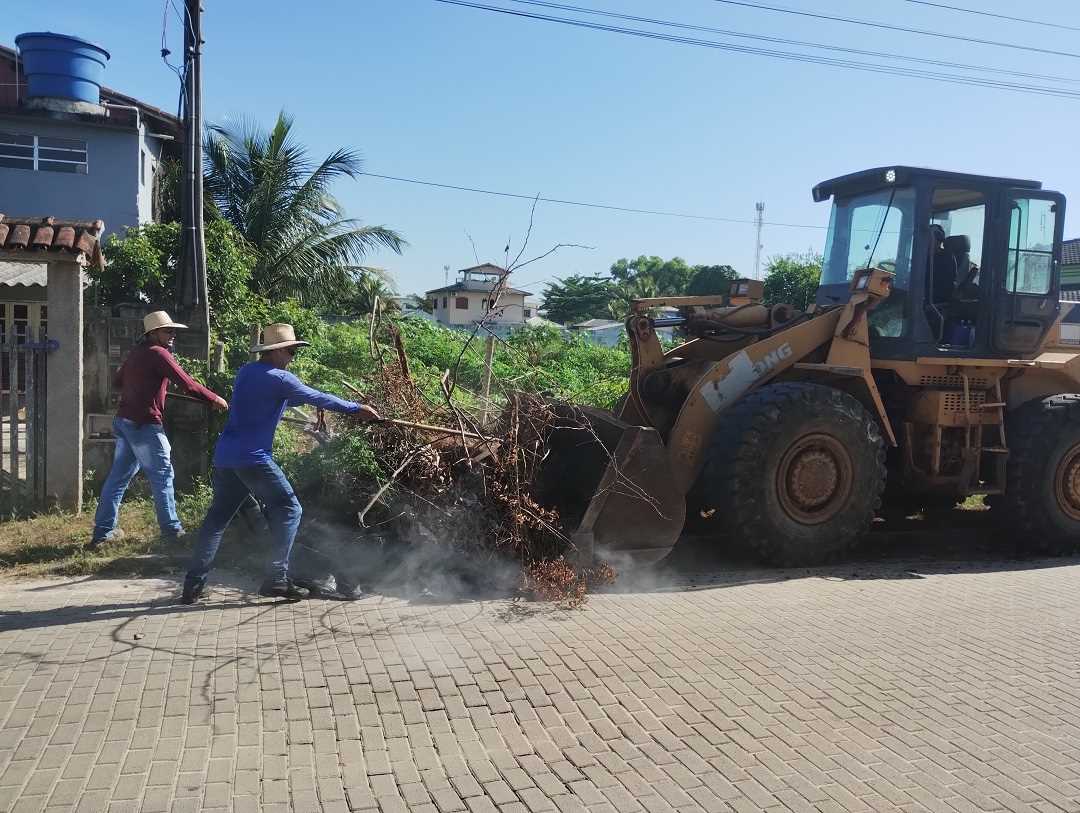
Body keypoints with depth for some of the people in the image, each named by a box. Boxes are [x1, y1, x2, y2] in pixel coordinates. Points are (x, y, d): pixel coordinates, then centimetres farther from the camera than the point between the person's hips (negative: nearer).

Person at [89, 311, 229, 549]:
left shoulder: (136, 352, 15)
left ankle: (102, 532, 13)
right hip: (144, 425, -9)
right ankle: (171, 529, 8)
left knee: (118, 476, 11)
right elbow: (187, 384, -15)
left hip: (123, 420, 9)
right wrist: (215, 399, -6)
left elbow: (117, 382, 25)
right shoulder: (158, 353, -11)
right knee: (162, 475, 2)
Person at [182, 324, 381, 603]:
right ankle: (277, 579, 0)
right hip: (252, 459, -8)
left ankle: (193, 584, 15)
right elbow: (318, 398, -3)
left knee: (218, 516, 15)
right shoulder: (279, 379, -9)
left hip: (225, 456, 8)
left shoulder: (246, 372, 15)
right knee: (288, 510, 2)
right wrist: (356, 409, 6)